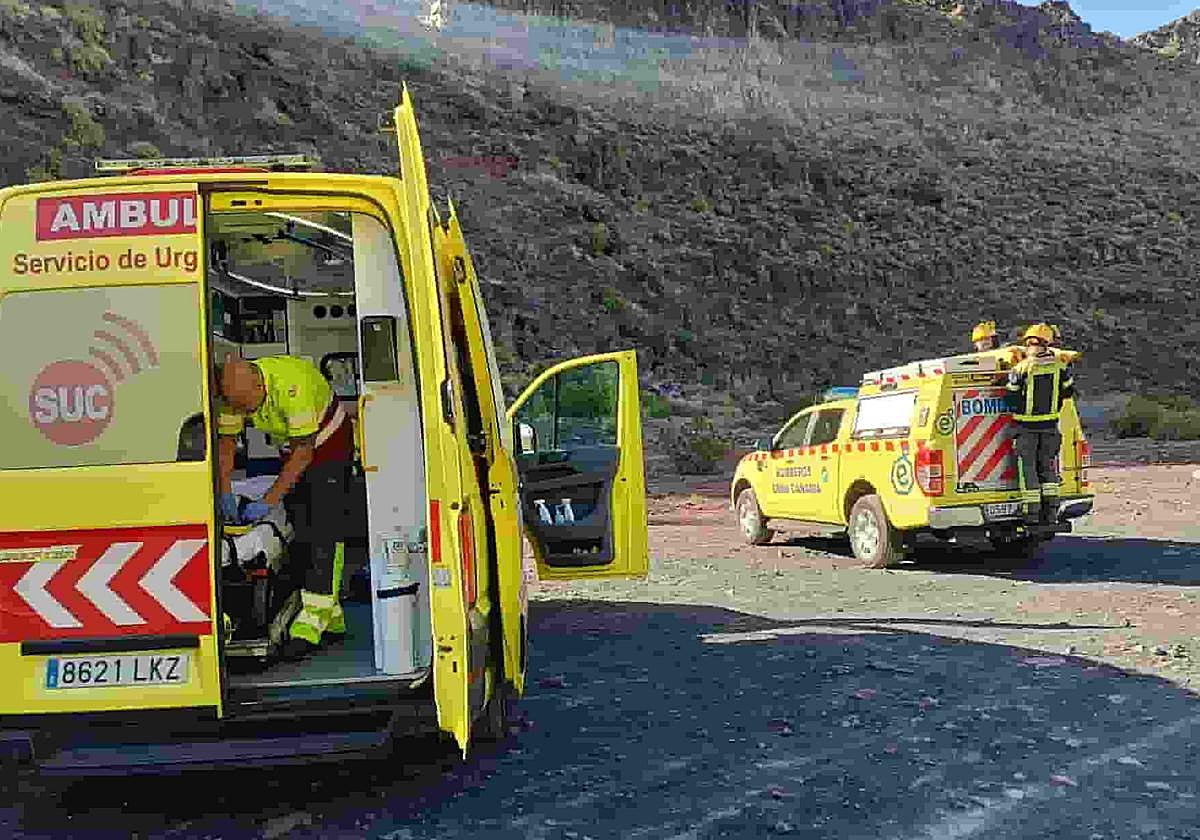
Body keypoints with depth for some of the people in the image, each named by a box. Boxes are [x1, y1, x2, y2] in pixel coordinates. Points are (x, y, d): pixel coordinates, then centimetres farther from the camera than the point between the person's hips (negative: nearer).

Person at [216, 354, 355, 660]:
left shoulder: (292, 386, -37)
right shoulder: (234, 392, -17)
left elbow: (304, 453, -32)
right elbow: (226, 441, -3)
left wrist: (268, 501, -32)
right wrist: (225, 492, -13)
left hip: (328, 443, -7)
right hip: (293, 452, 7)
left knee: (323, 531, -16)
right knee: (299, 531, 5)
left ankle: (315, 615, -18)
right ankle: (332, 616, 11)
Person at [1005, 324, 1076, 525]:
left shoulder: (1021, 368, -14)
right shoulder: (1059, 366, -1)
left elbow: (1011, 396, -10)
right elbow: (1068, 392, 8)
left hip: (1026, 426, -4)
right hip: (1050, 425, 4)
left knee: (1027, 467, 3)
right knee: (1047, 466, 14)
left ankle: (1033, 512, 2)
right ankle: (1049, 510, 14)